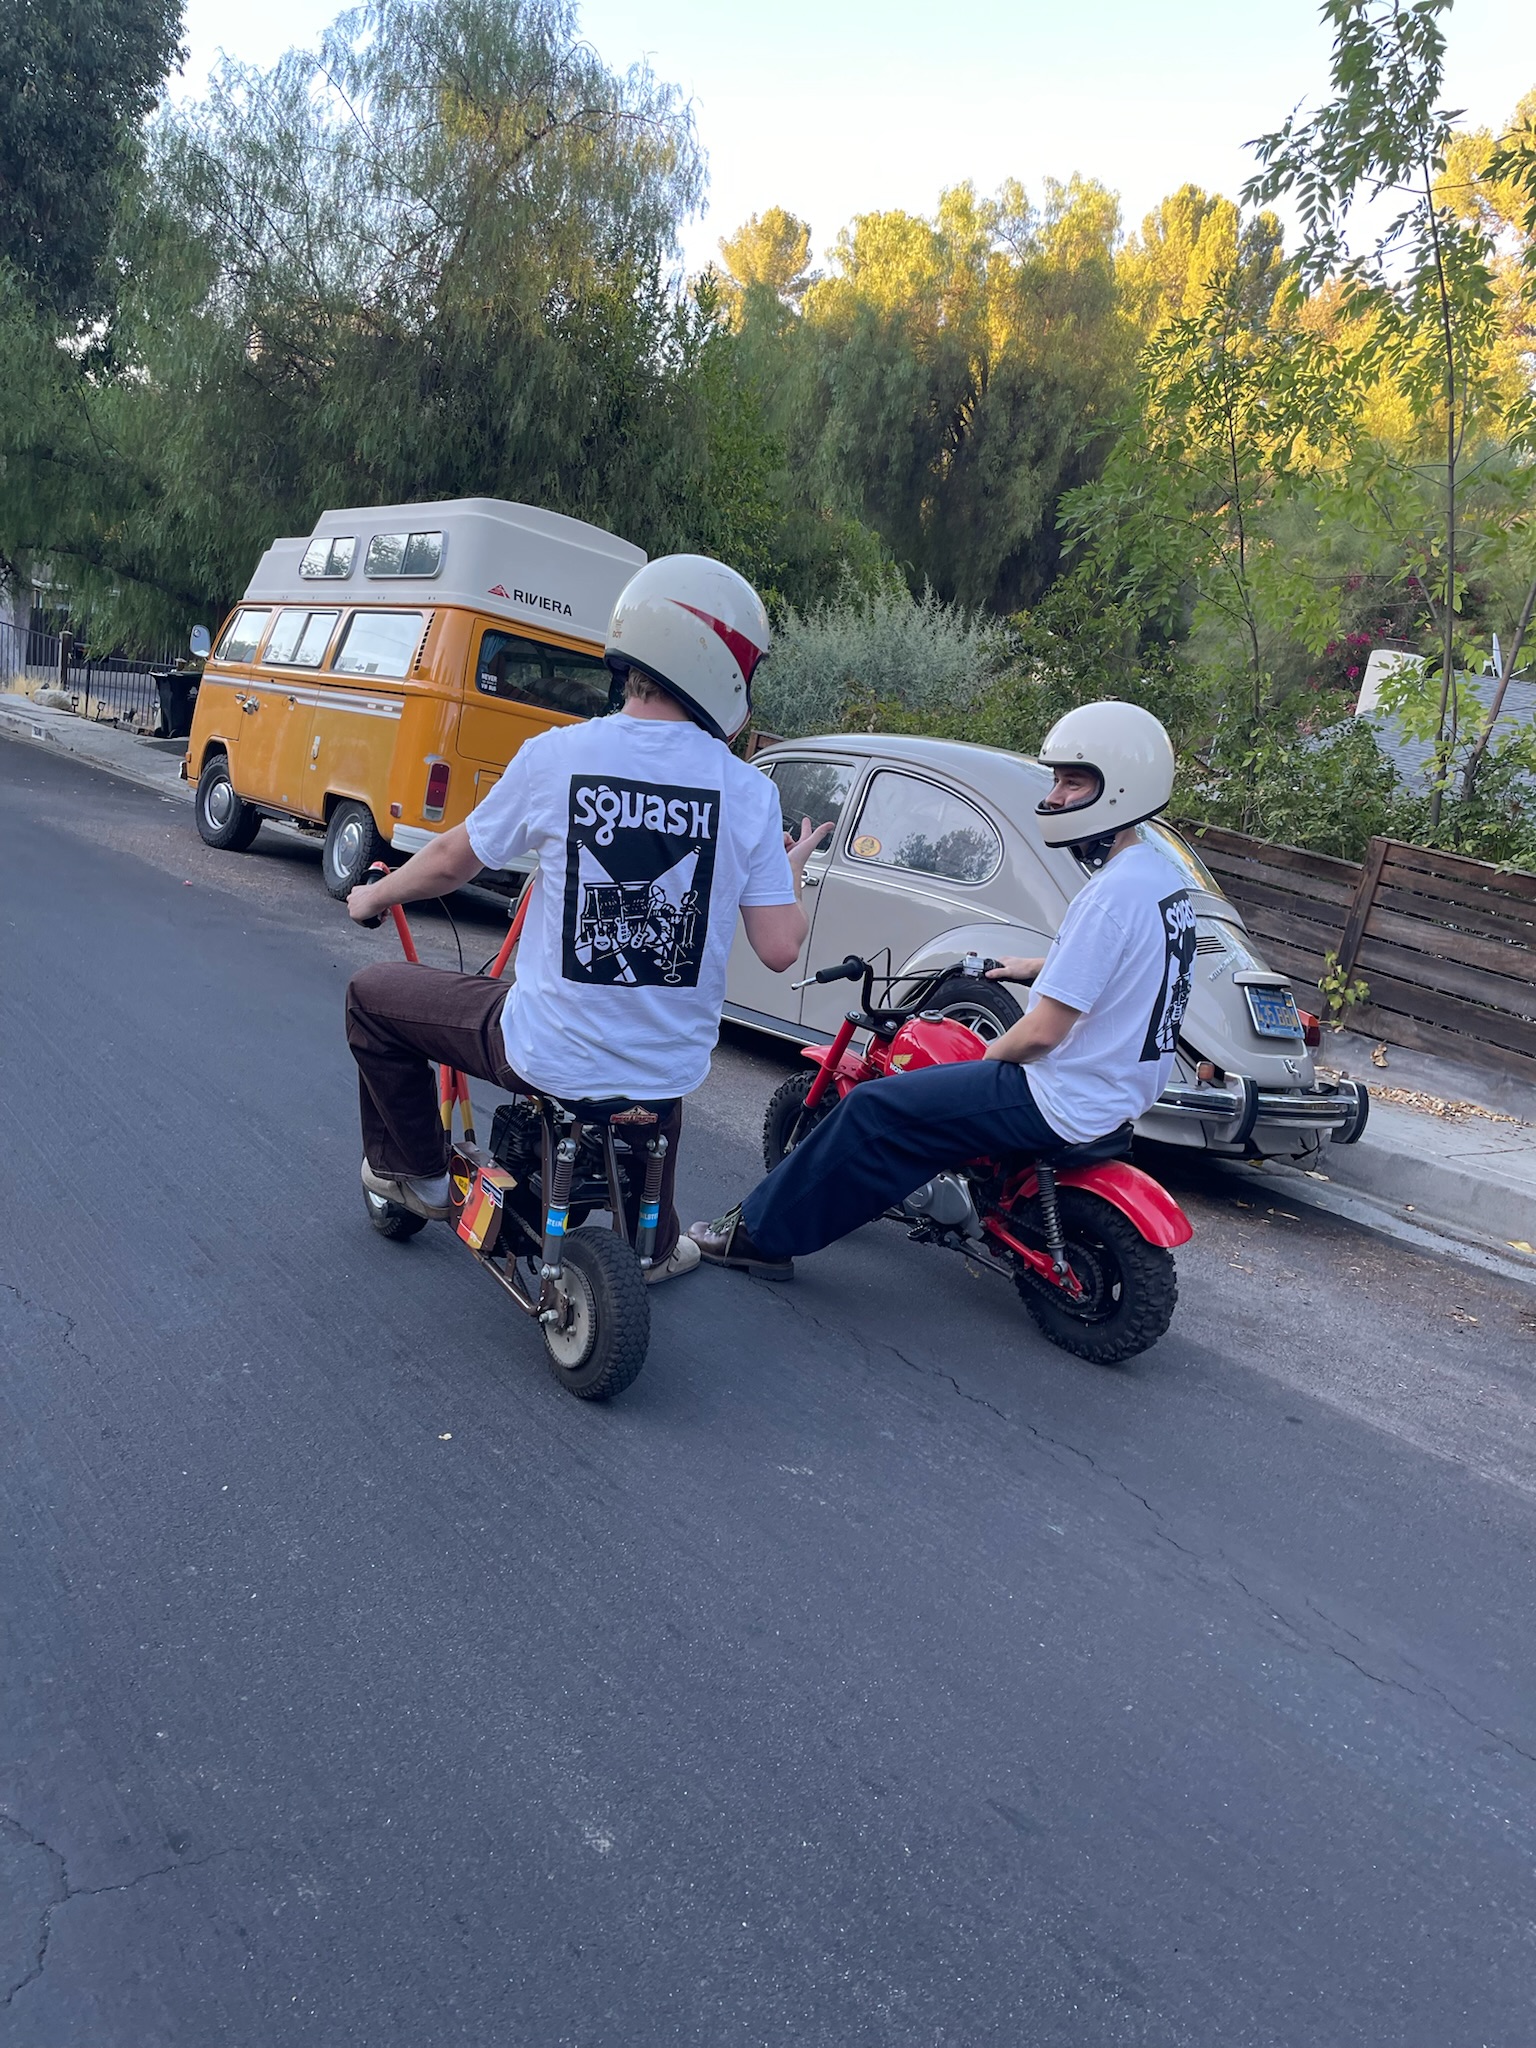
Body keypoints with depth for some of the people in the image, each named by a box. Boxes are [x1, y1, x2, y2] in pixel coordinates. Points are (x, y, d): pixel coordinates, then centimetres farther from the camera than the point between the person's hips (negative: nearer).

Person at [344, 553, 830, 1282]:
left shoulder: (555, 756, -12)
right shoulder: (750, 793, -9)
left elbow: (451, 861, 2)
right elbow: (779, 949, -7)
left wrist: (375, 895, 23)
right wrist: (790, 872, 14)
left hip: (549, 1058, -3)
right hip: (666, 1074, 3)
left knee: (371, 994, 21)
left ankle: (414, 1172, 35)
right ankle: (655, 1243, 54)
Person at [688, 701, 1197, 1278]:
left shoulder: (1112, 893, -24)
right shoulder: (1162, 875, 7)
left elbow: (1042, 1033, -24)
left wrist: (987, 1055, -6)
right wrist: (1036, 967, 25)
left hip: (1060, 1102, -11)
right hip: (1120, 1089, 11)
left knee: (874, 1109, -7)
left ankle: (761, 1234, 5)